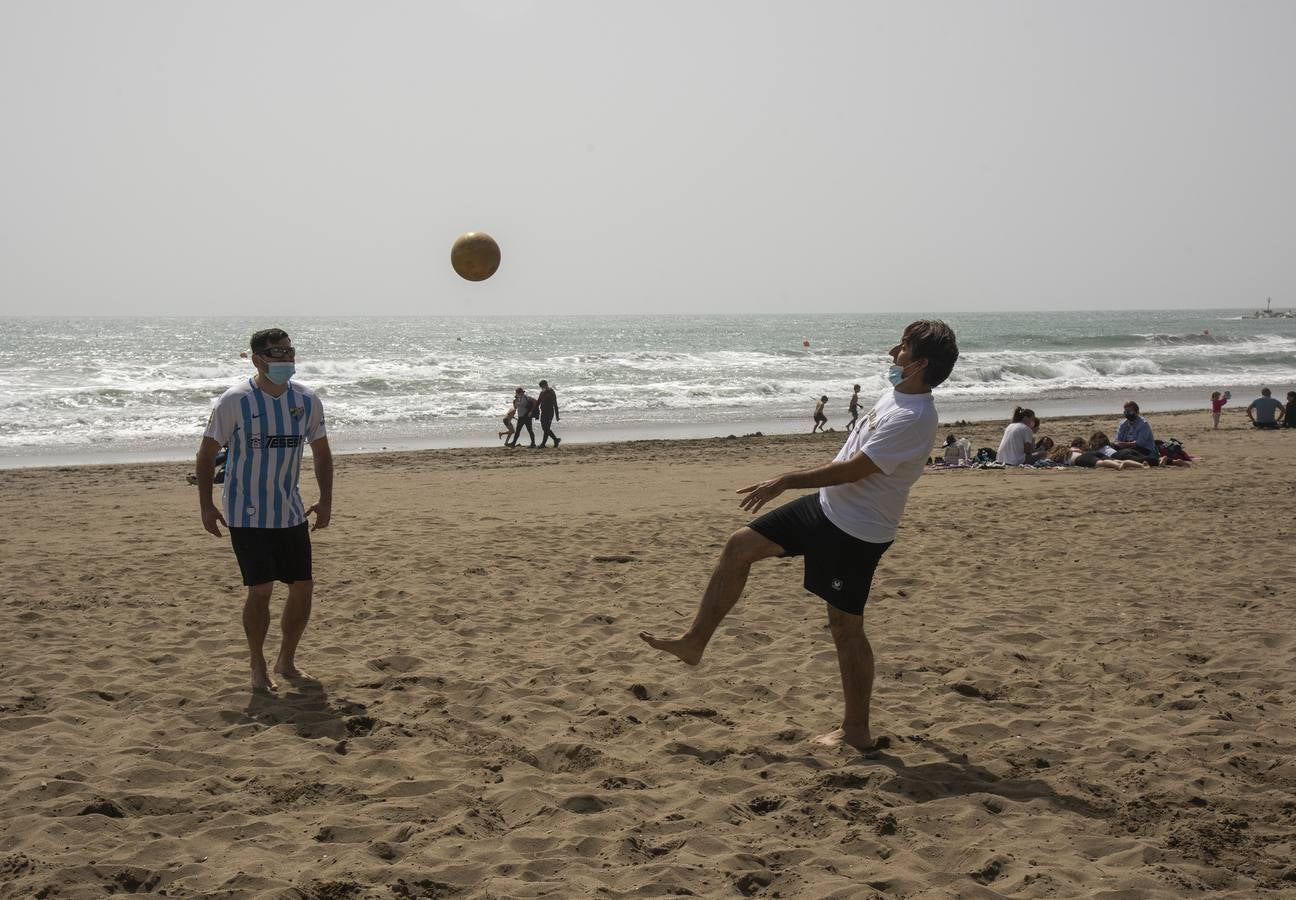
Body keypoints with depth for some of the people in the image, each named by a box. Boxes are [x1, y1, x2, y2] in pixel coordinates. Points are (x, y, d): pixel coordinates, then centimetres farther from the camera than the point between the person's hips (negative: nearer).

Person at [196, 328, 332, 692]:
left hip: (290, 512, 5)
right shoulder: (235, 401, -13)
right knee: (261, 590, -9)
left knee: (303, 586, 4)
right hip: (246, 514, -5)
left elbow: (321, 451, 11)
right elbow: (207, 452, -6)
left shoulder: (307, 400, -1)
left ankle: (287, 661, 23)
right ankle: (258, 668, 9)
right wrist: (205, 505, -9)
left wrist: (326, 501, 4)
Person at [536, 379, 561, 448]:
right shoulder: (542, 393, 12)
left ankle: (543, 444, -9)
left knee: (546, 429, -10)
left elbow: (555, 405, -11)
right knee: (544, 429, 8)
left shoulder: (551, 393, -9)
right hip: (543, 413, 8)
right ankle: (556, 440, 18)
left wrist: (557, 416, -13)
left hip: (549, 413, -8)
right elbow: (538, 402, 19)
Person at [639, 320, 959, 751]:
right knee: (740, 546, 7)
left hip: (856, 533, -10)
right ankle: (695, 641, 15)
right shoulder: (895, 394, 6)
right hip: (827, 507, 10)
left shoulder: (914, 418, -25)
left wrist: (786, 481, -21)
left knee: (846, 627, 0)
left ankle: (856, 730, 14)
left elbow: (854, 469, -26)